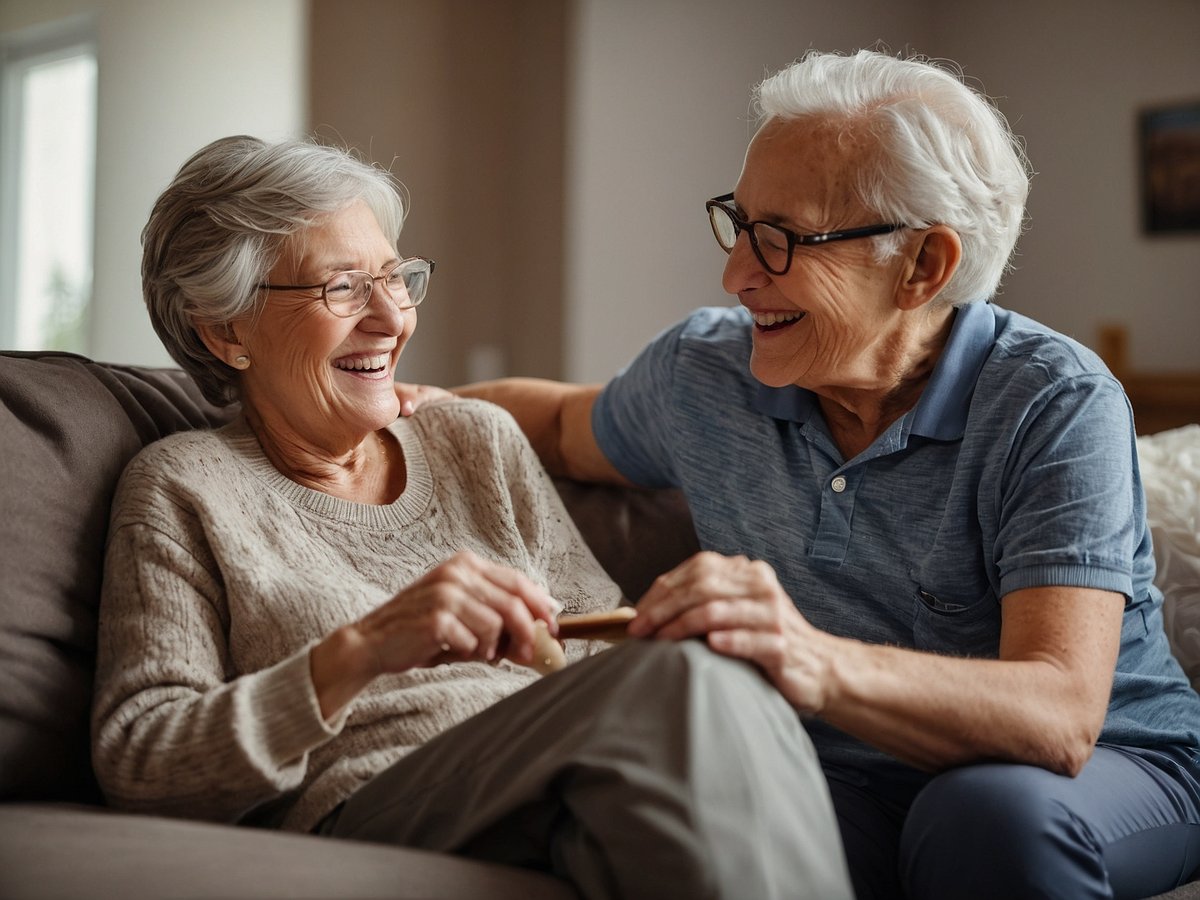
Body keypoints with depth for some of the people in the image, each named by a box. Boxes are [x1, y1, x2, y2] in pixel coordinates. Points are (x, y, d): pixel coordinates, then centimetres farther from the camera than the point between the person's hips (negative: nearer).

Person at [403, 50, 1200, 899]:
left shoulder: (1056, 404, -18)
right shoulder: (704, 370, -1)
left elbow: (1060, 717, -31)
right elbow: (564, 424, 24)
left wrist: (820, 667, -49)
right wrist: (434, 406, 4)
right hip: (849, 776, 2)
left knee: (993, 812, -37)